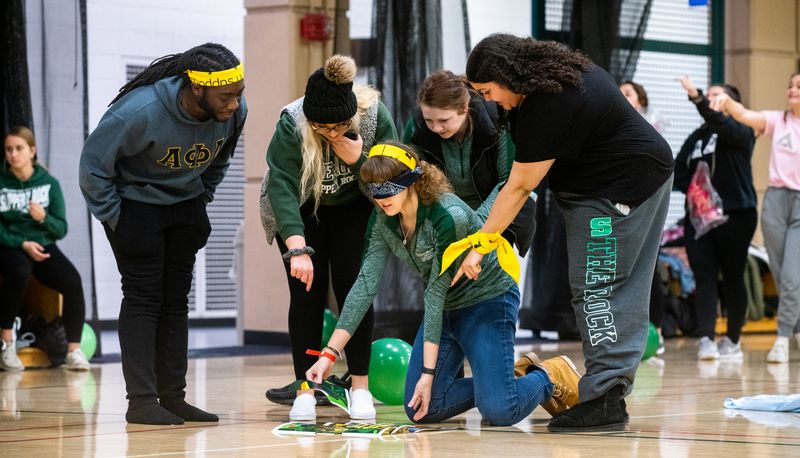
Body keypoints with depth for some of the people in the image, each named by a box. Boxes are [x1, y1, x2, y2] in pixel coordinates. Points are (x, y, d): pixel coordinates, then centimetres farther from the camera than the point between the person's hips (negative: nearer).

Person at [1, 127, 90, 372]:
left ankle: (74, 351, -19)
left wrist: (43, 218, -17)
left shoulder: (49, 183, 4)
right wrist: (23, 244, -19)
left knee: (73, 281, -27)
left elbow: (61, 229, 4)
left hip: (43, 246, 3)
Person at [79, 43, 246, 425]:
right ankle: (141, 400, -6)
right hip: (136, 203, -5)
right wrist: (114, 220, -16)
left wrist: (201, 200, 7)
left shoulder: (234, 112, -15)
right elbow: (93, 164, -21)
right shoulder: (141, 111, -33)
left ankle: (172, 397, 11)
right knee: (143, 297, -8)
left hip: (185, 204, 6)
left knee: (176, 299, 6)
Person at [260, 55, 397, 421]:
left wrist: (358, 159, -40)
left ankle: (360, 386, -2)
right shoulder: (291, 125, -32)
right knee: (307, 291, -9)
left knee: (353, 288, -9)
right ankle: (304, 388, -3)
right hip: (300, 211, -1)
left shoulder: (375, 116, -27)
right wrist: (297, 249, -50)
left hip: (352, 207, 1)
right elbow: (282, 186, -40)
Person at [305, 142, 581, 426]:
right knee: (419, 409, -1)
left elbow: (437, 290, -28)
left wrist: (428, 372, -25)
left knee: (497, 411, -22)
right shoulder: (383, 219, -9)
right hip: (445, 307, 7)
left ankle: (552, 376, 10)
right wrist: (329, 354, -20)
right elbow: (366, 282, -12)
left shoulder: (450, 217, -29)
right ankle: (504, 379, 17)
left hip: (487, 299, -7)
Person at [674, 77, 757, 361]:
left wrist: (696, 97, -36)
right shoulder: (696, 137, 16)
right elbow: (678, 172, 13)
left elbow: (720, 123, -23)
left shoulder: (740, 132, -1)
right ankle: (706, 340, -14)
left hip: (734, 215, -4)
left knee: (732, 278, 2)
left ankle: (733, 340, 12)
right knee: (704, 277, -6)